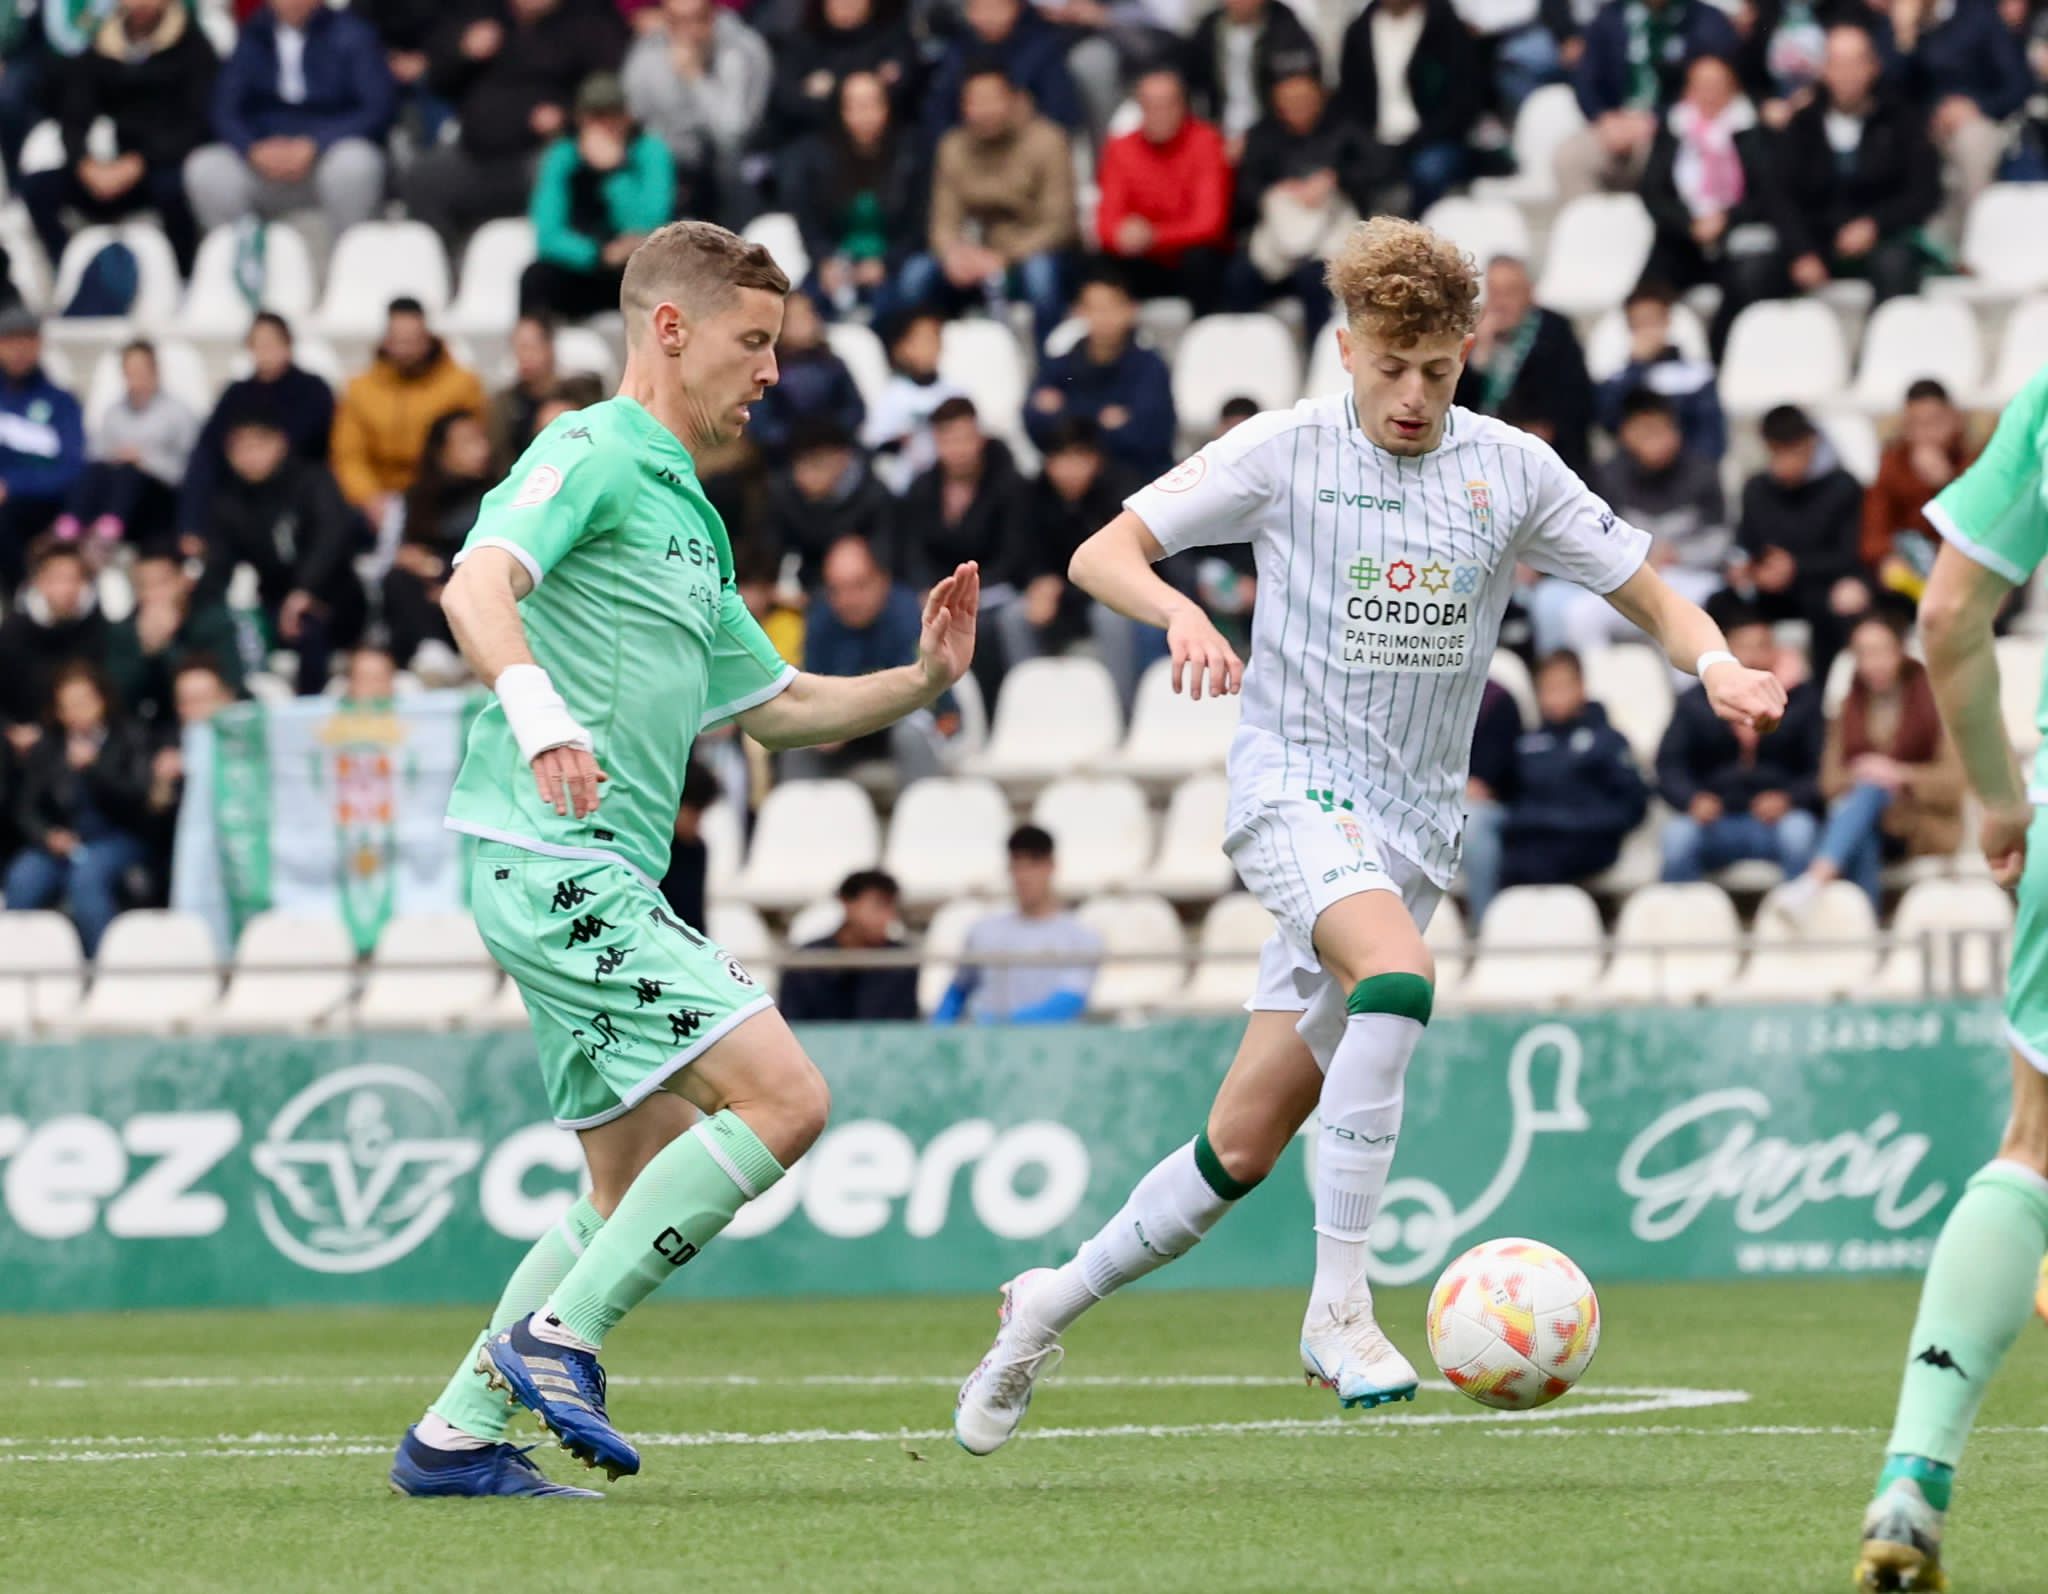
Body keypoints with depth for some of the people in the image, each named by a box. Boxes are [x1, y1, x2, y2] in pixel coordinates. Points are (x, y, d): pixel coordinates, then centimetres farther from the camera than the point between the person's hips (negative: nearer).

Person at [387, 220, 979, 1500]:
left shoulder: (689, 516, 23)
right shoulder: (592, 455, -6)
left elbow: (776, 705, 31)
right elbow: (477, 585, -24)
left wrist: (922, 681, 16)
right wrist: (536, 709, -42)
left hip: (603, 874, 10)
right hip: (556, 857, -10)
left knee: (646, 1191, 11)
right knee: (783, 1097, -17)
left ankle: (457, 1434, 13)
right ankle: (560, 1337, -13)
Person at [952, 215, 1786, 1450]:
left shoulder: (1510, 469, 5)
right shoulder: (1283, 452, -2)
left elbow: (1652, 596, 8)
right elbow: (1102, 555, -2)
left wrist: (1717, 665, -15)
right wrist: (1182, 613, -24)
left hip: (1413, 826, 4)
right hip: (1294, 786, -4)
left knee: (1247, 1142, 2)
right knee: (1398, 974, -35)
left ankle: (1052, 1304, 22)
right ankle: (1340, 1304, -29)